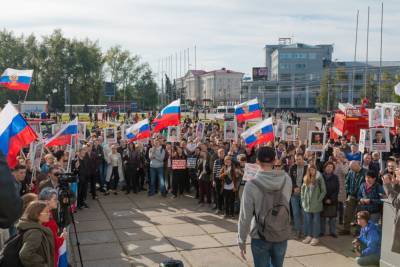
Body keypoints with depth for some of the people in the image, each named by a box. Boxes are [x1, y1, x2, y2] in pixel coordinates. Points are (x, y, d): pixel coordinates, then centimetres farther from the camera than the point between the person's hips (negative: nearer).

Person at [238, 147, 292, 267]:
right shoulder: (286, 179, -10)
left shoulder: (251, 185, -19)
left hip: (261, 237, -3)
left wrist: (241, 240, -3)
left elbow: (245, 216, -15)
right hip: (282, 234, 3)